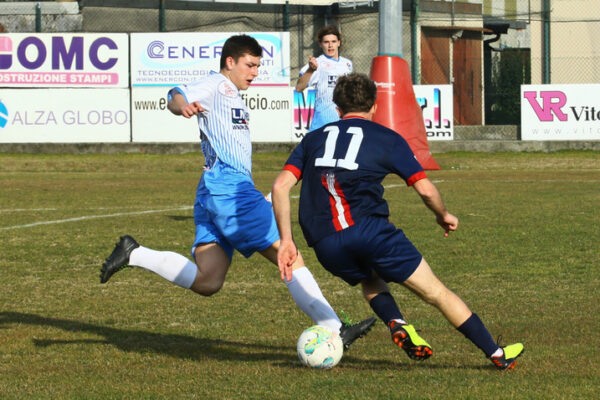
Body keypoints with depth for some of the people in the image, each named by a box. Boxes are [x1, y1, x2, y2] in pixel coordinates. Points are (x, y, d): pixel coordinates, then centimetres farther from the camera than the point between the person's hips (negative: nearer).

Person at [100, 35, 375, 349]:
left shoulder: (233, 96, 30)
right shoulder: (217, 85, 1)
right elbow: (176, 97, -18)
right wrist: (183, 106, -41)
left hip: (212, 193, 10)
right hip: (229, 185, -10)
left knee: (207, 282, -4)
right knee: (289, 258, -9)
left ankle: (134, 255, -3)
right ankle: (334, 329, -11)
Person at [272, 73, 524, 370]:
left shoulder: (313, 139, 22)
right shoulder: (387, 139, 14)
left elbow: (281, 185, 8)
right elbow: (425, 189, 8)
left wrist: (286, 240, 8)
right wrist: (444, 216, 28)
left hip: (324, 244, 3)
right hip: (368, 228, -3)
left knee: (369, 280, 33)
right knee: (435, 291, 7)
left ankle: (396, 323, 4)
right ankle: (497, 354, 7)